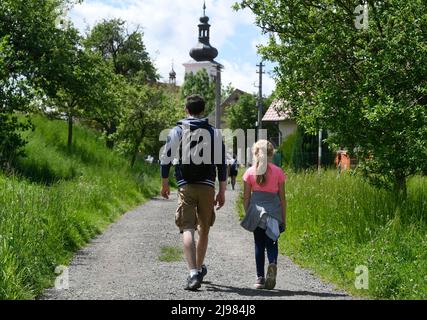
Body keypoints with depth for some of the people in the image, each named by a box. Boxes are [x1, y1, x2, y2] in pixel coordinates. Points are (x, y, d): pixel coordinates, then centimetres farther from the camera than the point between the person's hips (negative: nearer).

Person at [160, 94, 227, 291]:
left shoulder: (177, 131, 3)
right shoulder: (215, 133, 7)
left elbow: (166, 159, 3)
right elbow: (222, 164, 5)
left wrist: (164, 185, 16)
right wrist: (222, 192, 10)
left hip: (186, 187, -2)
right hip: (207, 187, 2)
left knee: (188, 229, -7)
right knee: (204, 230, 16)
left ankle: (194, 273, -21)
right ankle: (199, 268, 32)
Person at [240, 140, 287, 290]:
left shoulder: (250, 172, 3)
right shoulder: (278, 172, 2)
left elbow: (246, 197, 3)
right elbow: (282, 197, 3)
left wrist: (248, 215, 12)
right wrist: (284, 218, 9)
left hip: (256, 210, 1)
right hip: (274, 210, 0)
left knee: (259, 244, 9)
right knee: (271, 241, 8)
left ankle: (260, 278, 8)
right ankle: (272, 263, -23)